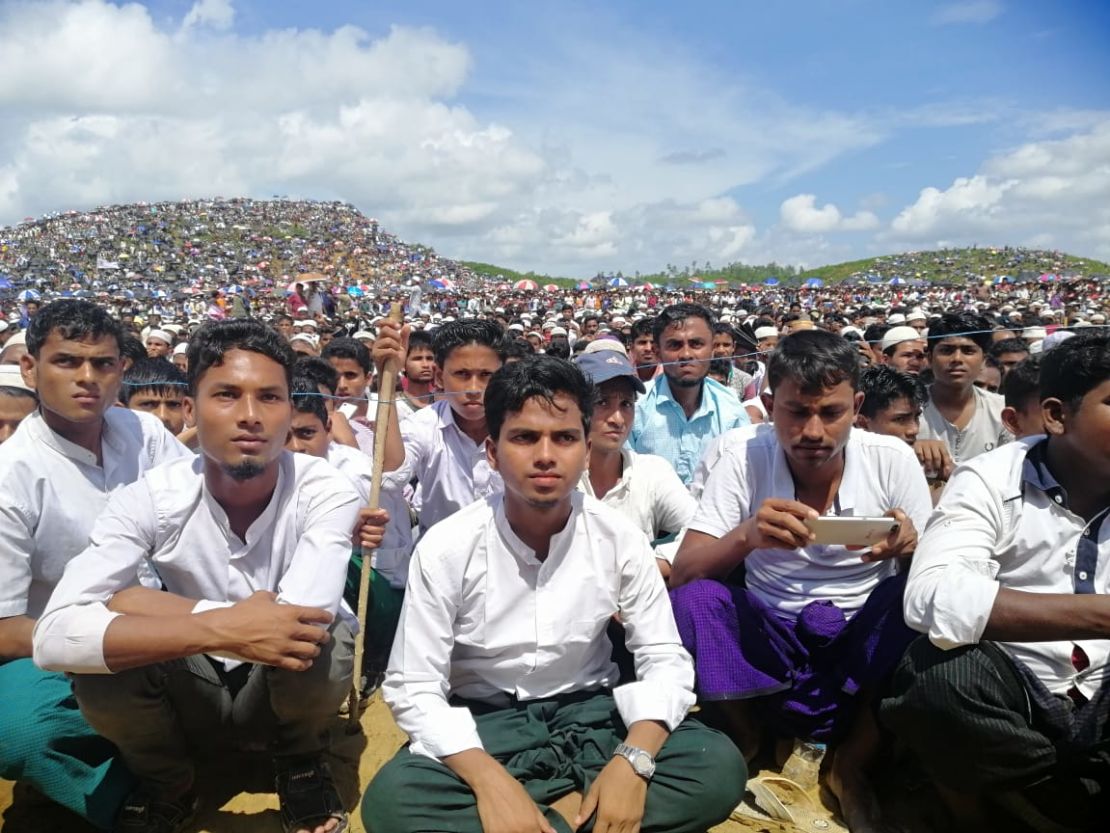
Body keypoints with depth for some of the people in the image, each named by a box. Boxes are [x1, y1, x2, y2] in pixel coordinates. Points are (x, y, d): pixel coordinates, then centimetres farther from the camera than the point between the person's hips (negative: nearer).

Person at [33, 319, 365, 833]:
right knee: (101, 659, -28)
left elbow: (303, 620, -39)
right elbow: (55, 636, -30)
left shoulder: (326, 493, -24)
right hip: (192, 692, 1)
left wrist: (130, 601, -30)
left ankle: (299, 764, 2)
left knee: (324, 637, -34)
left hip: (288, 689, -1)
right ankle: (165, 785, 5)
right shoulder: (151, 498, -19)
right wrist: (218, 628, -42)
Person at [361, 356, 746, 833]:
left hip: (590, 715, 2)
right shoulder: (446, 547, -16)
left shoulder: (620, 538, -11)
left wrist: (633, 760, -25)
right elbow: (413, 689, -14)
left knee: (720, 766, -22)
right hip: (484, 723, -1)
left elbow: (666, 661, -7)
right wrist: (489, 780, -29)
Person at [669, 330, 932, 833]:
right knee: (694, 601, -28)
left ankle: (853, 763, -6)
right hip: (771, 640, 0)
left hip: (863, 643, 1)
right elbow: (681, 578, -15)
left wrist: (911, 547, -28)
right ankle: (745, 750, 0)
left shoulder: (891, 458, -7)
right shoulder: (742, 456, -10)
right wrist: (745, 537, -36)